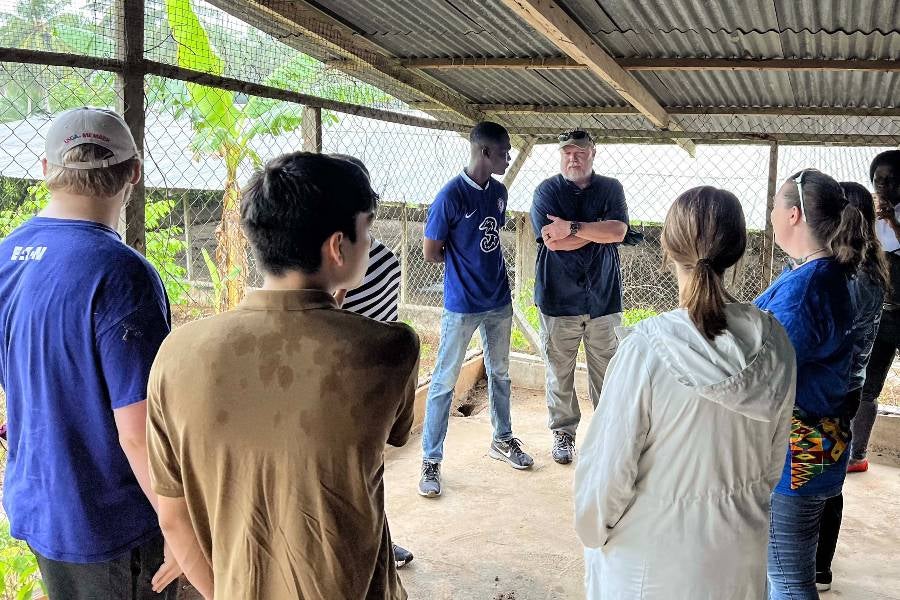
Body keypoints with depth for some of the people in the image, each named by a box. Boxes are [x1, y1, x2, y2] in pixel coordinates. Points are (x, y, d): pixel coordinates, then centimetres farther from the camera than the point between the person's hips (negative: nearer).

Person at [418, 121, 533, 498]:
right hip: (462, 306, -7)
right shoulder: (451, 196, -18)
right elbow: (430, 253, -13)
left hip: (499, 301, 7)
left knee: (500, 372, 19)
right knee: (444, 382, 2)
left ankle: (502, 440, 38)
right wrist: (464, 260, 1)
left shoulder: (499, 192, 3)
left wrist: (481, 259, 3)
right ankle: (431, 460, 12)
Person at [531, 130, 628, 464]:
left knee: (606, 371, 8)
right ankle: (563, 433, 22)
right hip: (559, 298, -1)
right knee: (559, 371, 7)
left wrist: (572, 228, -16)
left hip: (603, 297, 1)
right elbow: (552, 241, -14)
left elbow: (619, 232, -11)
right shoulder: (547, 191, 0)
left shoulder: (611, 189, 6)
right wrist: (598, 229, -9)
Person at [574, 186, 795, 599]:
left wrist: (592, 530, 0)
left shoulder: (646, 348, -26)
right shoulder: (774, 343, -12)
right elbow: (774, 458, 2)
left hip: (653, 553, -4)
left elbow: (610, 465, -18)